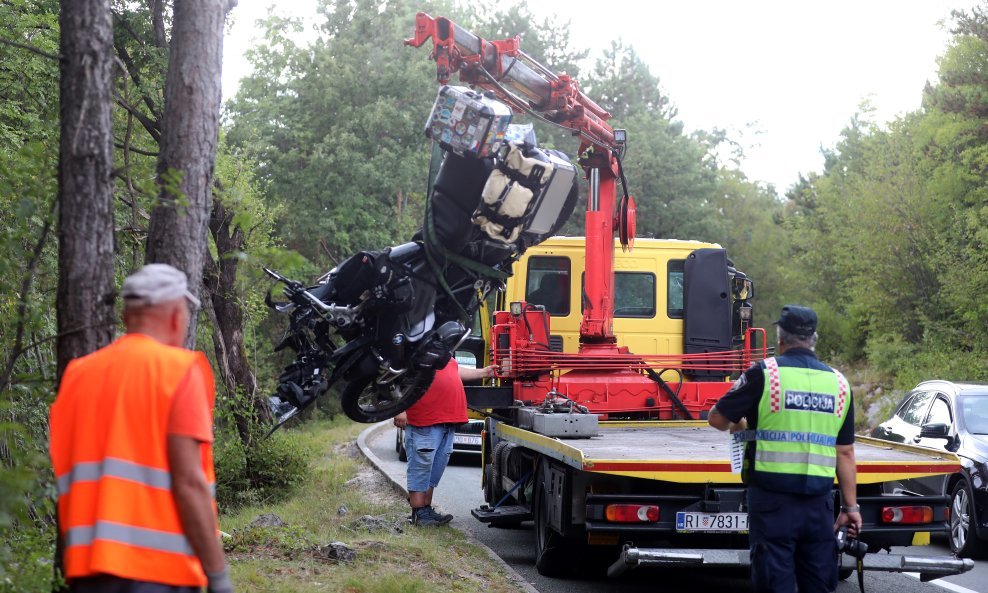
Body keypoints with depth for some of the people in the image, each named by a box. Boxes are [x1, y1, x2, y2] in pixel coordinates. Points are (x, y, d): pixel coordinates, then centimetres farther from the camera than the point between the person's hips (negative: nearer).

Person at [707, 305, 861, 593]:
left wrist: (738, 425, 24)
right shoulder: (838, 383, 7)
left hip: (773, 501, -3)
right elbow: (845, 453, 8)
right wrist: (851, 506, 13)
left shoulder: (764, 373, -5)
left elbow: (717, 418, 2)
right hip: (819, 504, 4)